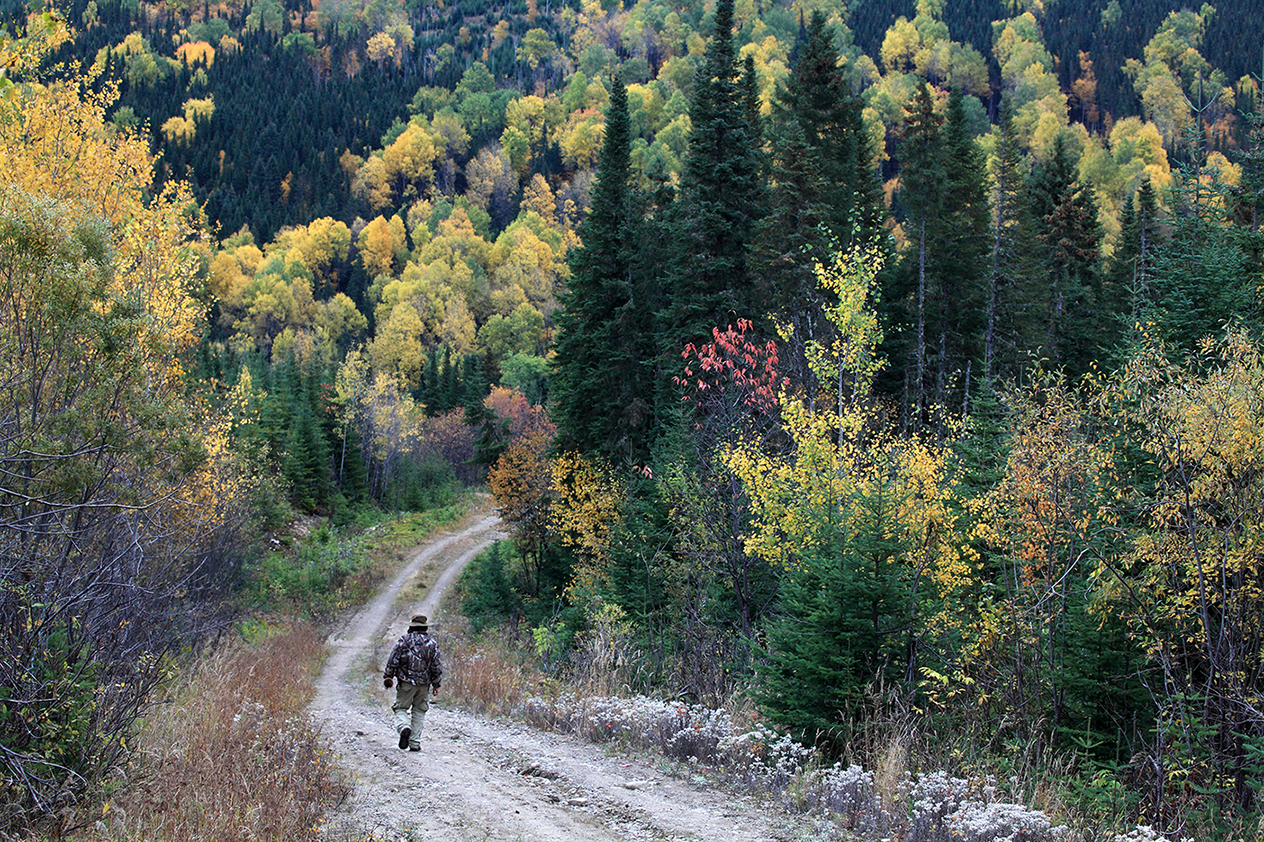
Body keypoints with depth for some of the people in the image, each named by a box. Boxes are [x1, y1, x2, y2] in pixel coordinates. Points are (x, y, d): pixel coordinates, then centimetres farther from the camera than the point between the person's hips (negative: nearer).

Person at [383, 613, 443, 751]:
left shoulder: (404, 640, -3)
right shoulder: (432, 643, 3)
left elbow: (392, 661, -4)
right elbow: (437, 666, 4)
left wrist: (387, 678, 7)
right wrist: (436, 684, 14)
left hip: (406, 683, -2)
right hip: (424, 685, 2)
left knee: (400, 708, 8)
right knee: (419, 712, 11)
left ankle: (404, 727, -23)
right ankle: (414, 743, 6)